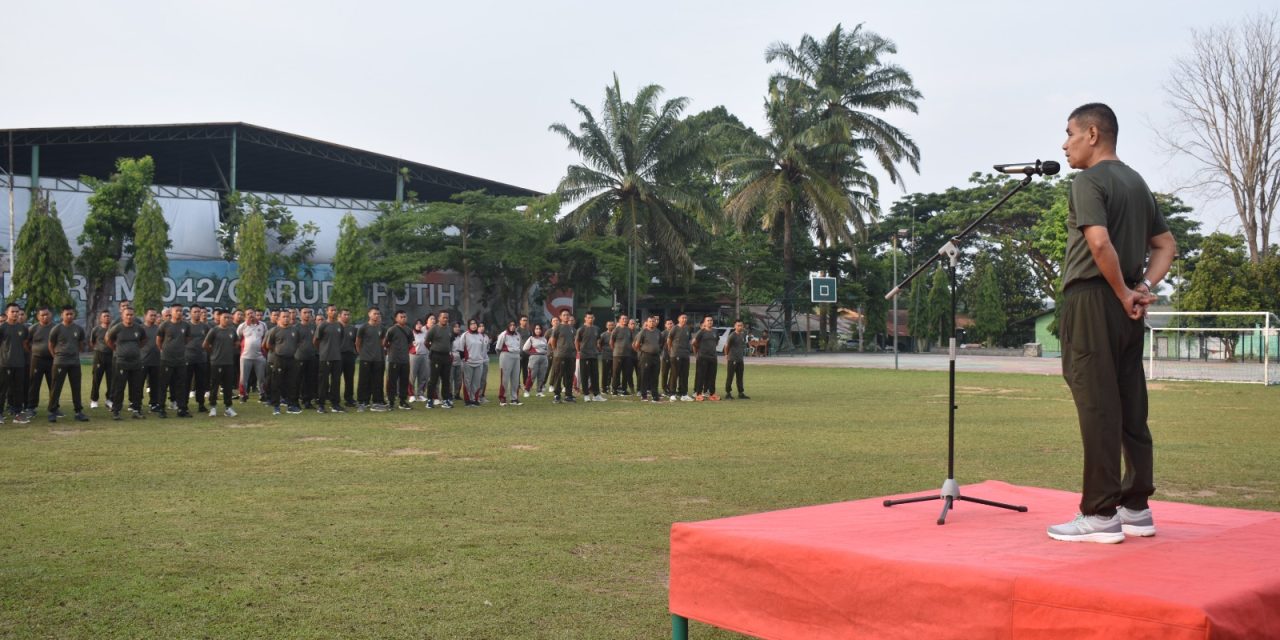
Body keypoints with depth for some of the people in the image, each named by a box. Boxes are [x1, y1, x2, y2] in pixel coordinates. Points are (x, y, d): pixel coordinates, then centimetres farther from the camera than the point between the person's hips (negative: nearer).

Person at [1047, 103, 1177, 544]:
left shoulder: (1089, 180, -9)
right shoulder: (1137, 182, 18)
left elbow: (1099, 242, -24)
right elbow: (1166, 245, 19)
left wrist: (1123, 293, -14)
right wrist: (1143, 288, 5)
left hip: (1093, 301, -9)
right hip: (1126, 308, 9)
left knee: (1097, 408, -6)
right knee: (1131, 407, 11)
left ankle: (1100, 515, -3)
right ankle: (1136, 508, 16)